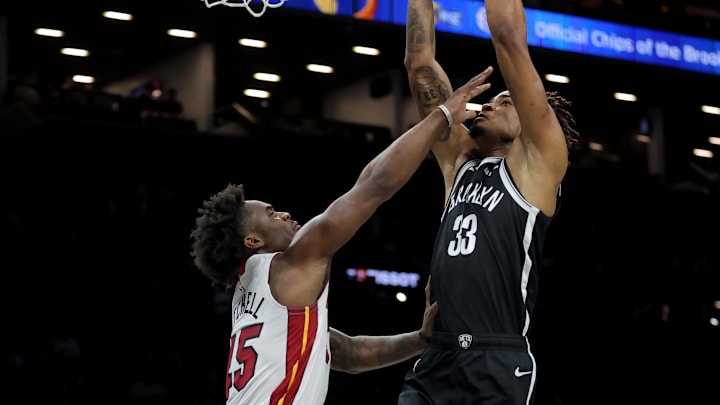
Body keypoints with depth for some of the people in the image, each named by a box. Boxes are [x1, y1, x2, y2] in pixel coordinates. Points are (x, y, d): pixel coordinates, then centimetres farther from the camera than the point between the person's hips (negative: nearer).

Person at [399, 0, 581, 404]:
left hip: (498, 368, -5)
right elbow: (420, 63, 19)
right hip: (432, 365, 6)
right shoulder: (459, 161, 20)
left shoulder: (537, 162, 5)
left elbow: (509, 40, 1)